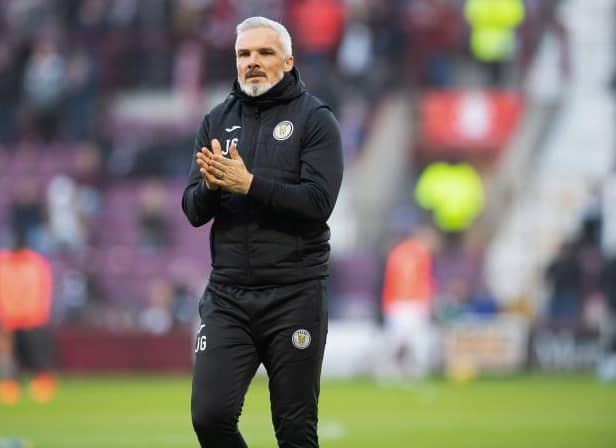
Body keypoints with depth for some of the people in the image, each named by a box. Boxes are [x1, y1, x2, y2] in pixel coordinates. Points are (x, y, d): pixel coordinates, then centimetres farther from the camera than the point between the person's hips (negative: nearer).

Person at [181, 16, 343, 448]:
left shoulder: (315, 118, -2)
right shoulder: (217, 121, 12)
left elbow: (318, 202, -14)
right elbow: (193, 210, 7)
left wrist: (249, 185, -23)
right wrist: (211, 185, -15)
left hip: (294, 296, -3)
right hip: (227, 297, 3)